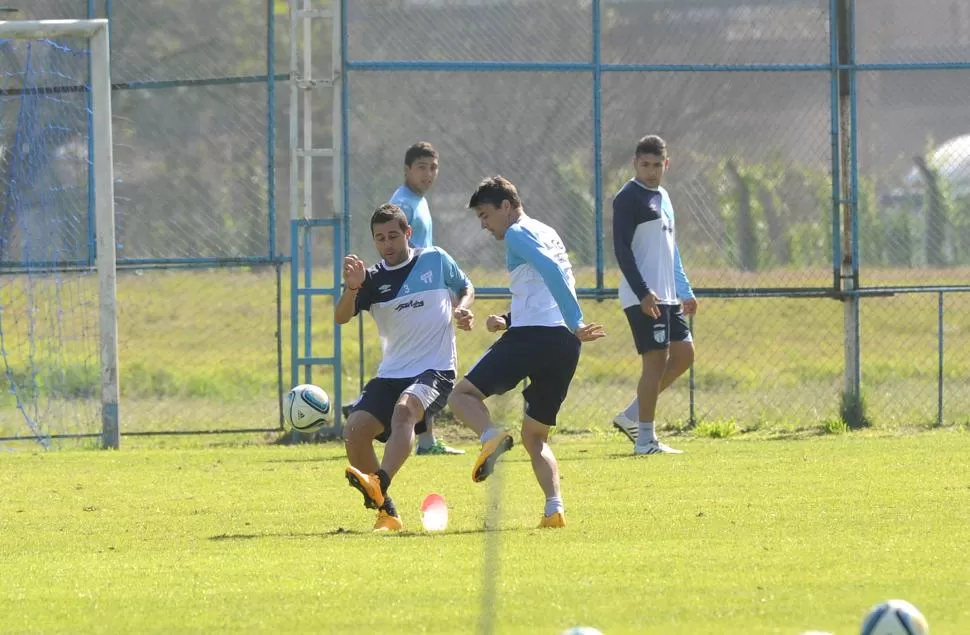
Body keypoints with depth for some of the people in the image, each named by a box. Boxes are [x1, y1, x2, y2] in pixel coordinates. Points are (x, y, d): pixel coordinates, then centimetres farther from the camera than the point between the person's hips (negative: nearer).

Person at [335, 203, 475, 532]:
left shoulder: (436, 260, 3)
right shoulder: (373, 279, 3)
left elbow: (466, 287, 21)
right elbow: (341, 317, -10)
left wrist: (463, 309, -2)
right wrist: (352, 288, -30)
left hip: (436, 370, -4)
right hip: (391, 374, 4)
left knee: (405, 408, -35)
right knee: (355, 430, -13)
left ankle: (379, 485, -53)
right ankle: (386, 514, 1)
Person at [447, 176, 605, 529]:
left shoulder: (518, 233, -1)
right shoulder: (548, 233, 26)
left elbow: (551, 271, -18)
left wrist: (576, 324, -23)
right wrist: (510, 321, 27)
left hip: (531, 336, -8)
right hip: (564, 343, 8)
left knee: (462, 395, 1)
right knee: (535, 436, 14)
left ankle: (492, 437, -30)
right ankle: (554, 509, -6)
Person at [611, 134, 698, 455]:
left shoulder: (662, 197, 18)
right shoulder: (629, 198, -9)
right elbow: (621, 248, -16)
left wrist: (685, 292, 24)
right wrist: (643, 293, -23)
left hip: (666, 296, 9)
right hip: (643, 297, -9)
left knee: (683, 354, 10)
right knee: (656, 359, -10)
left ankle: (632, 416, 16)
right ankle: (646, 439, -6)